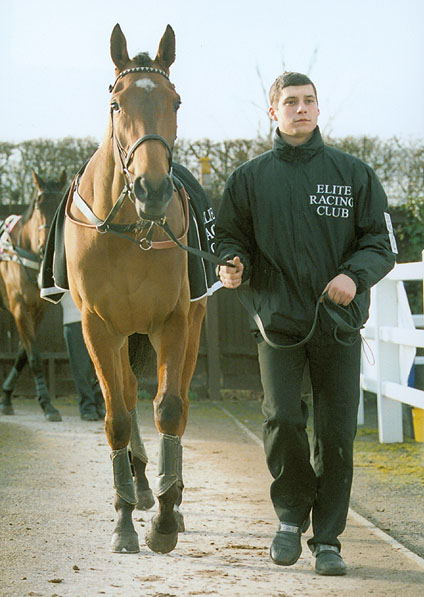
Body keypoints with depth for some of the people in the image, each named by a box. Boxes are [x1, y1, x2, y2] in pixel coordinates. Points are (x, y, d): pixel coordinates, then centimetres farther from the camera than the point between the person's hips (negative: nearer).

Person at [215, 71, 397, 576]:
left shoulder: (354, 174, 5)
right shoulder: (249, 178, 7)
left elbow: (381, 243, 4)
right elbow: (229, 238, 10)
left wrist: (355, 275, -15)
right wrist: (232, 265, -13)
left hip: (338, 321, 1)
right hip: (277, 318, 0)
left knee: (336, 431, 0)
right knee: (281, 418, -14)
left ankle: (328, 539, 13)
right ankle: (291, 516, 11)